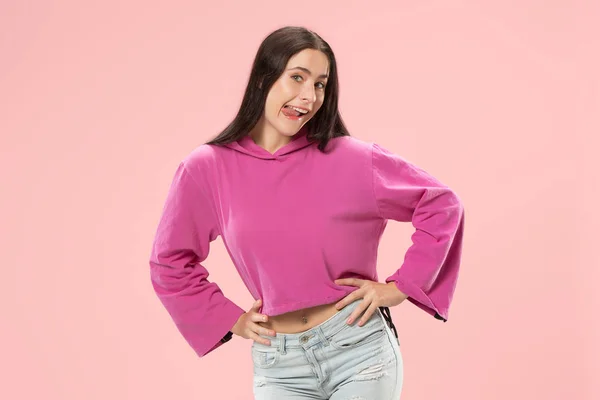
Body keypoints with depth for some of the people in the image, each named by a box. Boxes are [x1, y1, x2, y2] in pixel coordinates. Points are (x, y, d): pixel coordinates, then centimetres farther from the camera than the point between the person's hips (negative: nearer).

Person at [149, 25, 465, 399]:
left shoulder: (349, 159, -7)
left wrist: (401, 286, -2)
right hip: (278, 365, 1)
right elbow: (170, 263, 9)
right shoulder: (207, 169, -4)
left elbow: (442, 204, 2)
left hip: (360, 348, -1)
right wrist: (231, 320, 5)